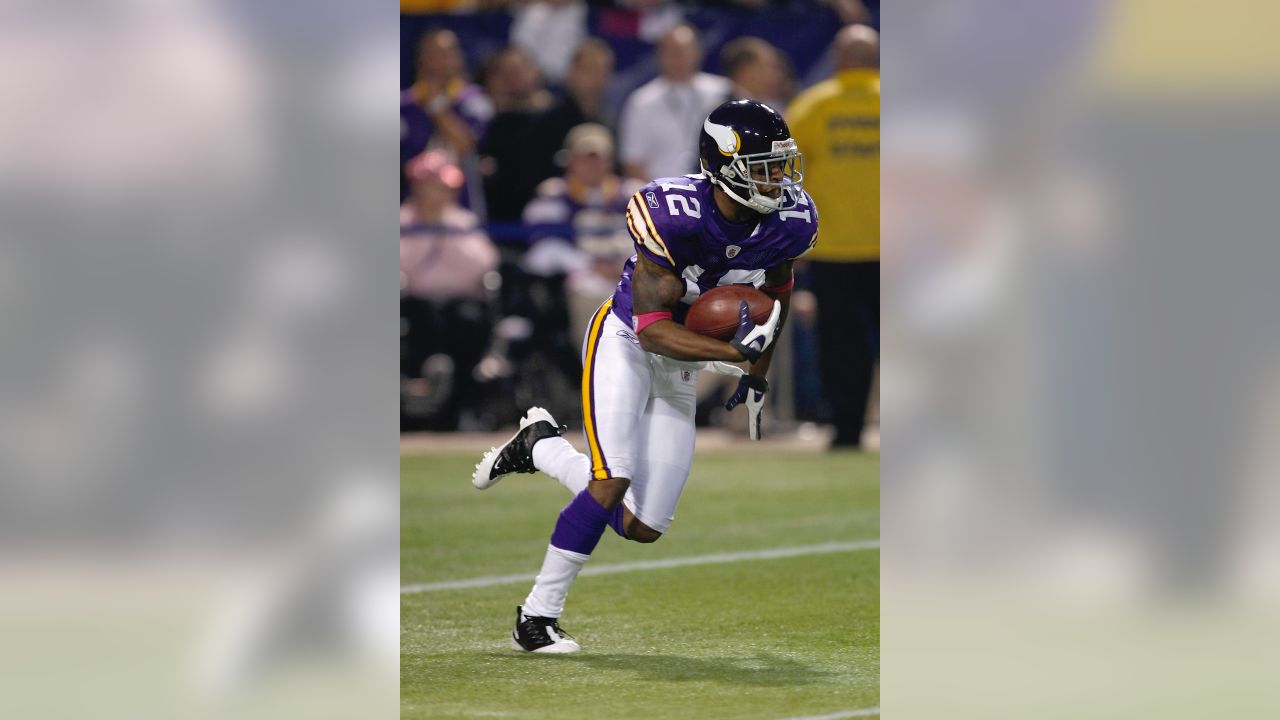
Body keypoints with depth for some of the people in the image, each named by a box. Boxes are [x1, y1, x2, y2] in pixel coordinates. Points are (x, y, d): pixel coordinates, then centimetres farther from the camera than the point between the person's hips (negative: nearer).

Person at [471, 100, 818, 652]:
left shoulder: (790, 221, -14)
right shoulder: (673, 214, -31)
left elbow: (775, 290, 10)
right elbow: (652, 328, -28)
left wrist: (758, 378, 14)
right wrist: (735, 353, -37)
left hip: (681, 366, 6)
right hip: (625, 342, -6)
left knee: (642, 527, 1)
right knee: (612, 482, -23)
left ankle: (540, 447, 26)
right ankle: (537, 618, -6)